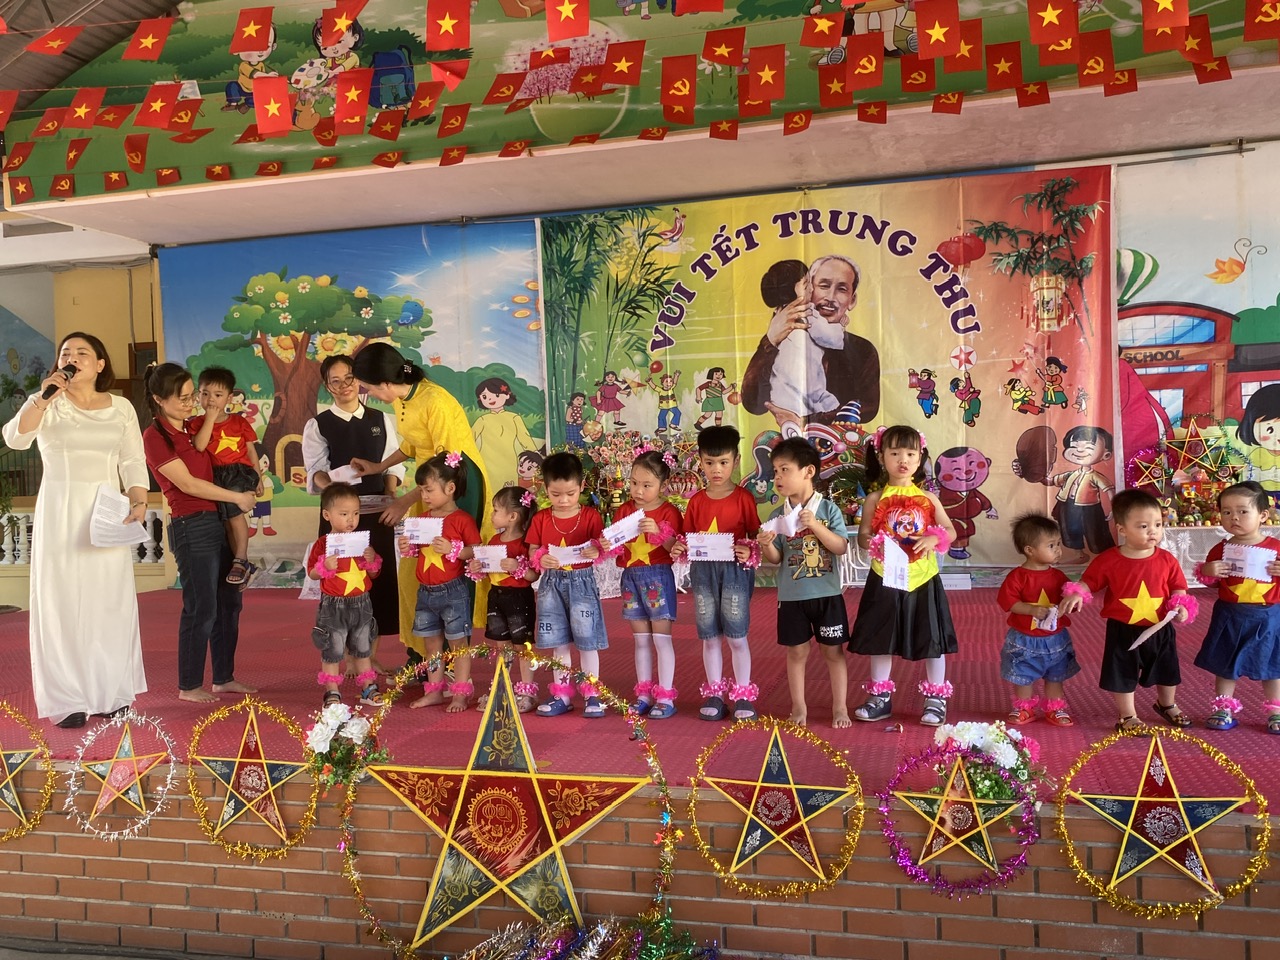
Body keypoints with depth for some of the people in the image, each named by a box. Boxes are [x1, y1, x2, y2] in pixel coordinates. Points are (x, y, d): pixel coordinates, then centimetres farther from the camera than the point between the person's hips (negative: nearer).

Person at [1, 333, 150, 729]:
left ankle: (111, 693, 16)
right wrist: (45, 397, -24)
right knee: (61, 601, -1)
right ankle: (66, 701, 5)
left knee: (111, 601, 5)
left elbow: (133, 462, 6)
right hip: (60, 514, -2)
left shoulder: (121, 408, 8)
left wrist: (139, 502, -8)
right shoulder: (45, 404, 2)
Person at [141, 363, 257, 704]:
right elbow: (188, 484, -14)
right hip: (192, 526, -8)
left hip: (220, 521, 8)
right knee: (201, 609, -2)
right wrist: (238, 497, -11)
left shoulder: (191, 429, 13)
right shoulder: (155, 436, -9)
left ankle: (224, 678, 21)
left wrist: (249, 486, 4)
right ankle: (189, 686, 12)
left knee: (230, 602, 11)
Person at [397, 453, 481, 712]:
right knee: (431, 643, 14)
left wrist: (453, 549, -27)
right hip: (425, 591, 7)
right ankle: (434, 691, 25)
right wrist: (409, 548, 0)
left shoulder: (462, 520, -11)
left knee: (458, 642, 3)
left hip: (452, 591, -7)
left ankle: (460, 694, 11)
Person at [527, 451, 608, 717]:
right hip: (551, 584, 3)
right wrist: (541, 559, -20)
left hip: (582, 582, -2)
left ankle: (591, 694, 13)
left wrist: (595, 552, -30)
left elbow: (600, 548, -7)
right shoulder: (540, 519, 3)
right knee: (559, 643, 10)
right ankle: (561, 695, 21)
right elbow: (532, 552, 2)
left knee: (587, 641, 1)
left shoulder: (590, 516, -3)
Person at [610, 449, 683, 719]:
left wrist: (658, 532, -28)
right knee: (641, 640, 11)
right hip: (631, 577, 5)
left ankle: (666, 697, 6)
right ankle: (643, 694, 19)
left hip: (658, 577, -4)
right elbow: (616, 548, 7)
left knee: (661, 638, 0)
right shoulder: (624, 511, 7)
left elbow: (675, 549, -14)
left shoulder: (668, 512, -6)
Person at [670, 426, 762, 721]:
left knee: (737, 637, 3)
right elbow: (688, 537, 10)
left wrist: (750, 553, -22)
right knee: (709, 638, 11)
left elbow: (756, 537, -3)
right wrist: (679, 549, -10)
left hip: (735, 571, -3)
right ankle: (714, 694, 22)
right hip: (703, 572, 3)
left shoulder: (743, 498, -4)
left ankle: (743, 695, 16)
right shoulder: (696, 501, 5)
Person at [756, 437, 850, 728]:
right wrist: (766, 545, -20)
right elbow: (776, 558, 1)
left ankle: (840, 707, 22)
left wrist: (814, 526, -22)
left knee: (833, 651, 8)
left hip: (826, 594, -2)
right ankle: (799, 707, 24)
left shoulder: (828, 509, -7)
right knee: (796, 652, 11)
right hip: (791, 596, 2)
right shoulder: (777, 515, -1)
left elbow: (841, 547, -12)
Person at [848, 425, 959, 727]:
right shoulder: (875, 500, -3)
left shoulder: (927, 498, 1)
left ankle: (936, 699, 23)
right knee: (880, 640, 9)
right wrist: (875, 545, -23)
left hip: (922, 580, 0)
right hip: (885, 580, 0)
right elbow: (862, 536, -1)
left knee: (932, 639, 7)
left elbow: (950, 531, 3)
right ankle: (880, 697, 24)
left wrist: (934, 539, -18)